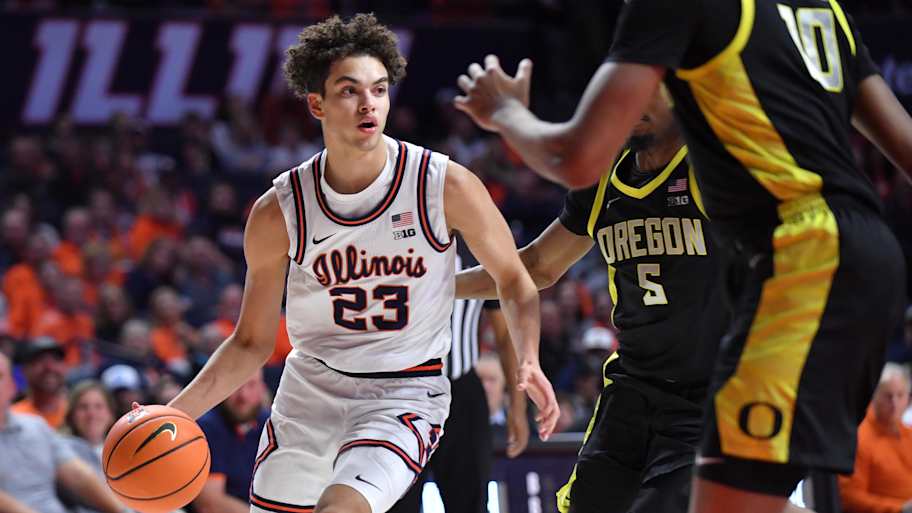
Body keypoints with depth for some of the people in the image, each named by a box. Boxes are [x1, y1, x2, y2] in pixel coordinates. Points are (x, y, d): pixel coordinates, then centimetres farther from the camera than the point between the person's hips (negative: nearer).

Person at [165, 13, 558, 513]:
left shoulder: (446, 186, -12)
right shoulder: (279, 212, -7)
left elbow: (512, 278, 2)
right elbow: (252, 343, 1)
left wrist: (528, 361, -16)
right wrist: (175, 413, -11)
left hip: (402, 395, -3)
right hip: (308, 391, 3)